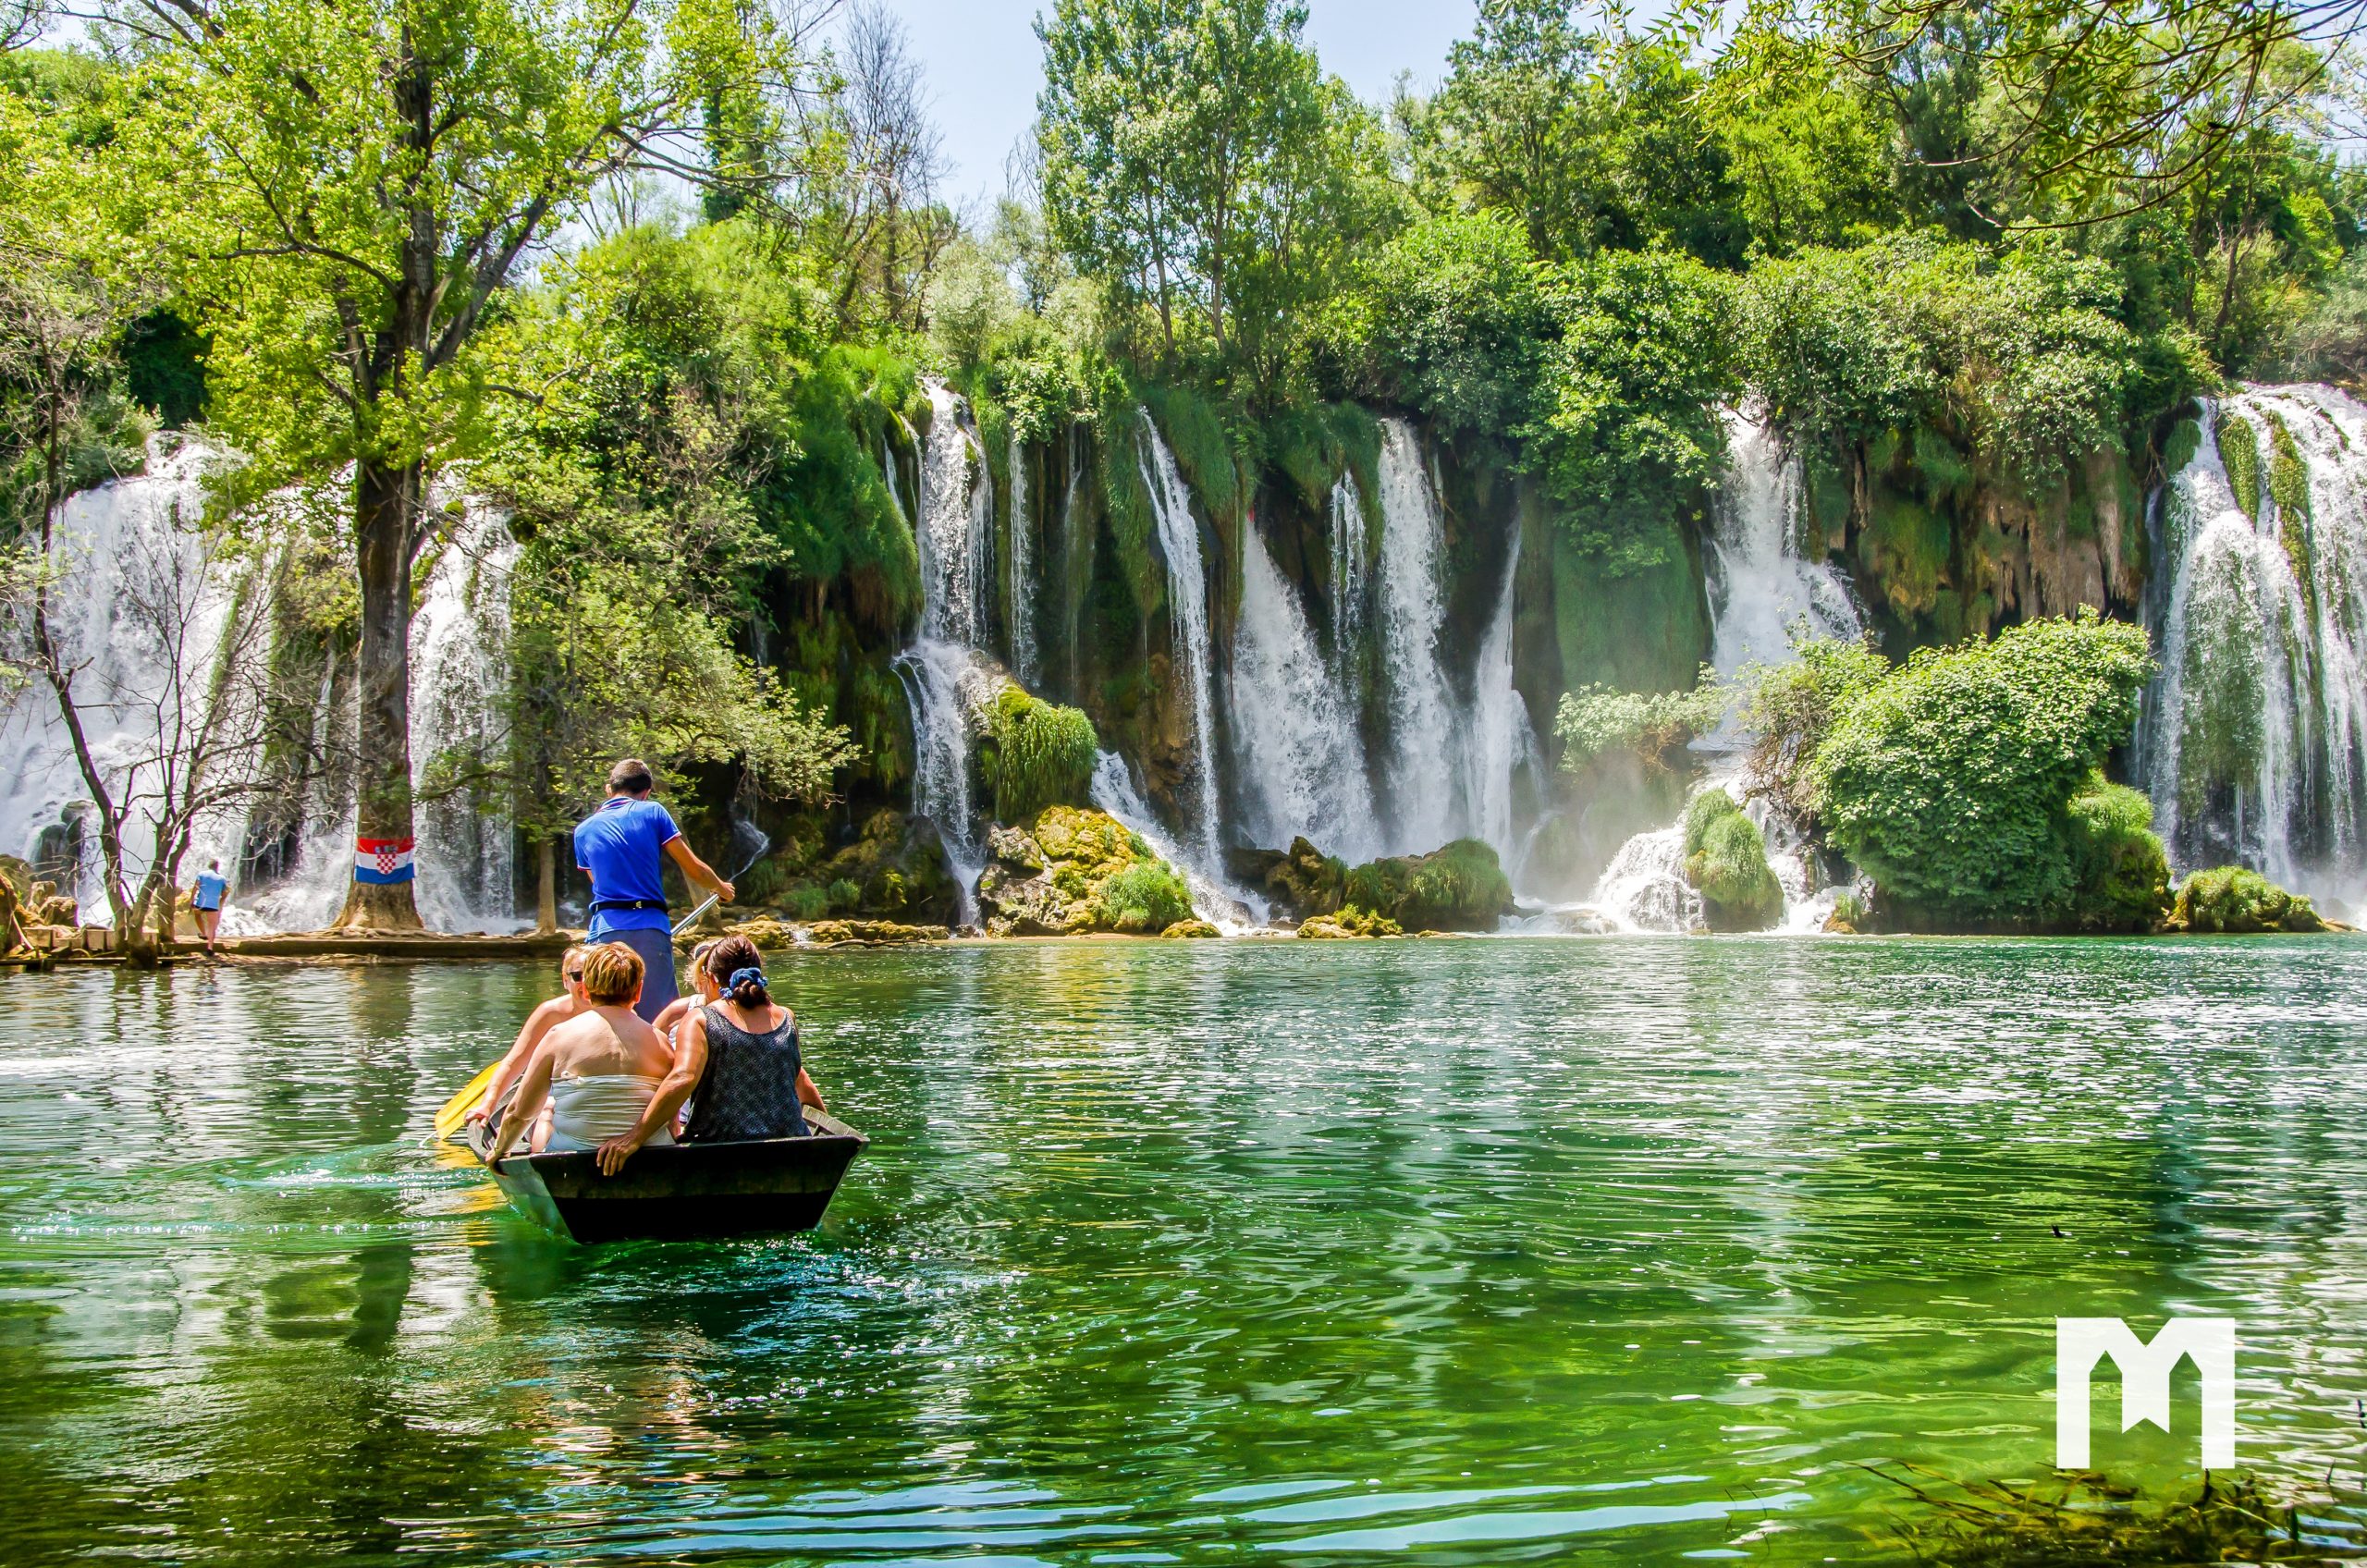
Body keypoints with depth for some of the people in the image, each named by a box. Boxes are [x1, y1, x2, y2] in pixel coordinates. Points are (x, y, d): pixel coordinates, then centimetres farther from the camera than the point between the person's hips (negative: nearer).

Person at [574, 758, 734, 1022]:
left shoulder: (583, 830, 13)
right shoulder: (653, 812, 6)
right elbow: (693, 869, 7)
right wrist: (722, 887, 27)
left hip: (606, 929, 2)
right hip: (651, 928, -2)